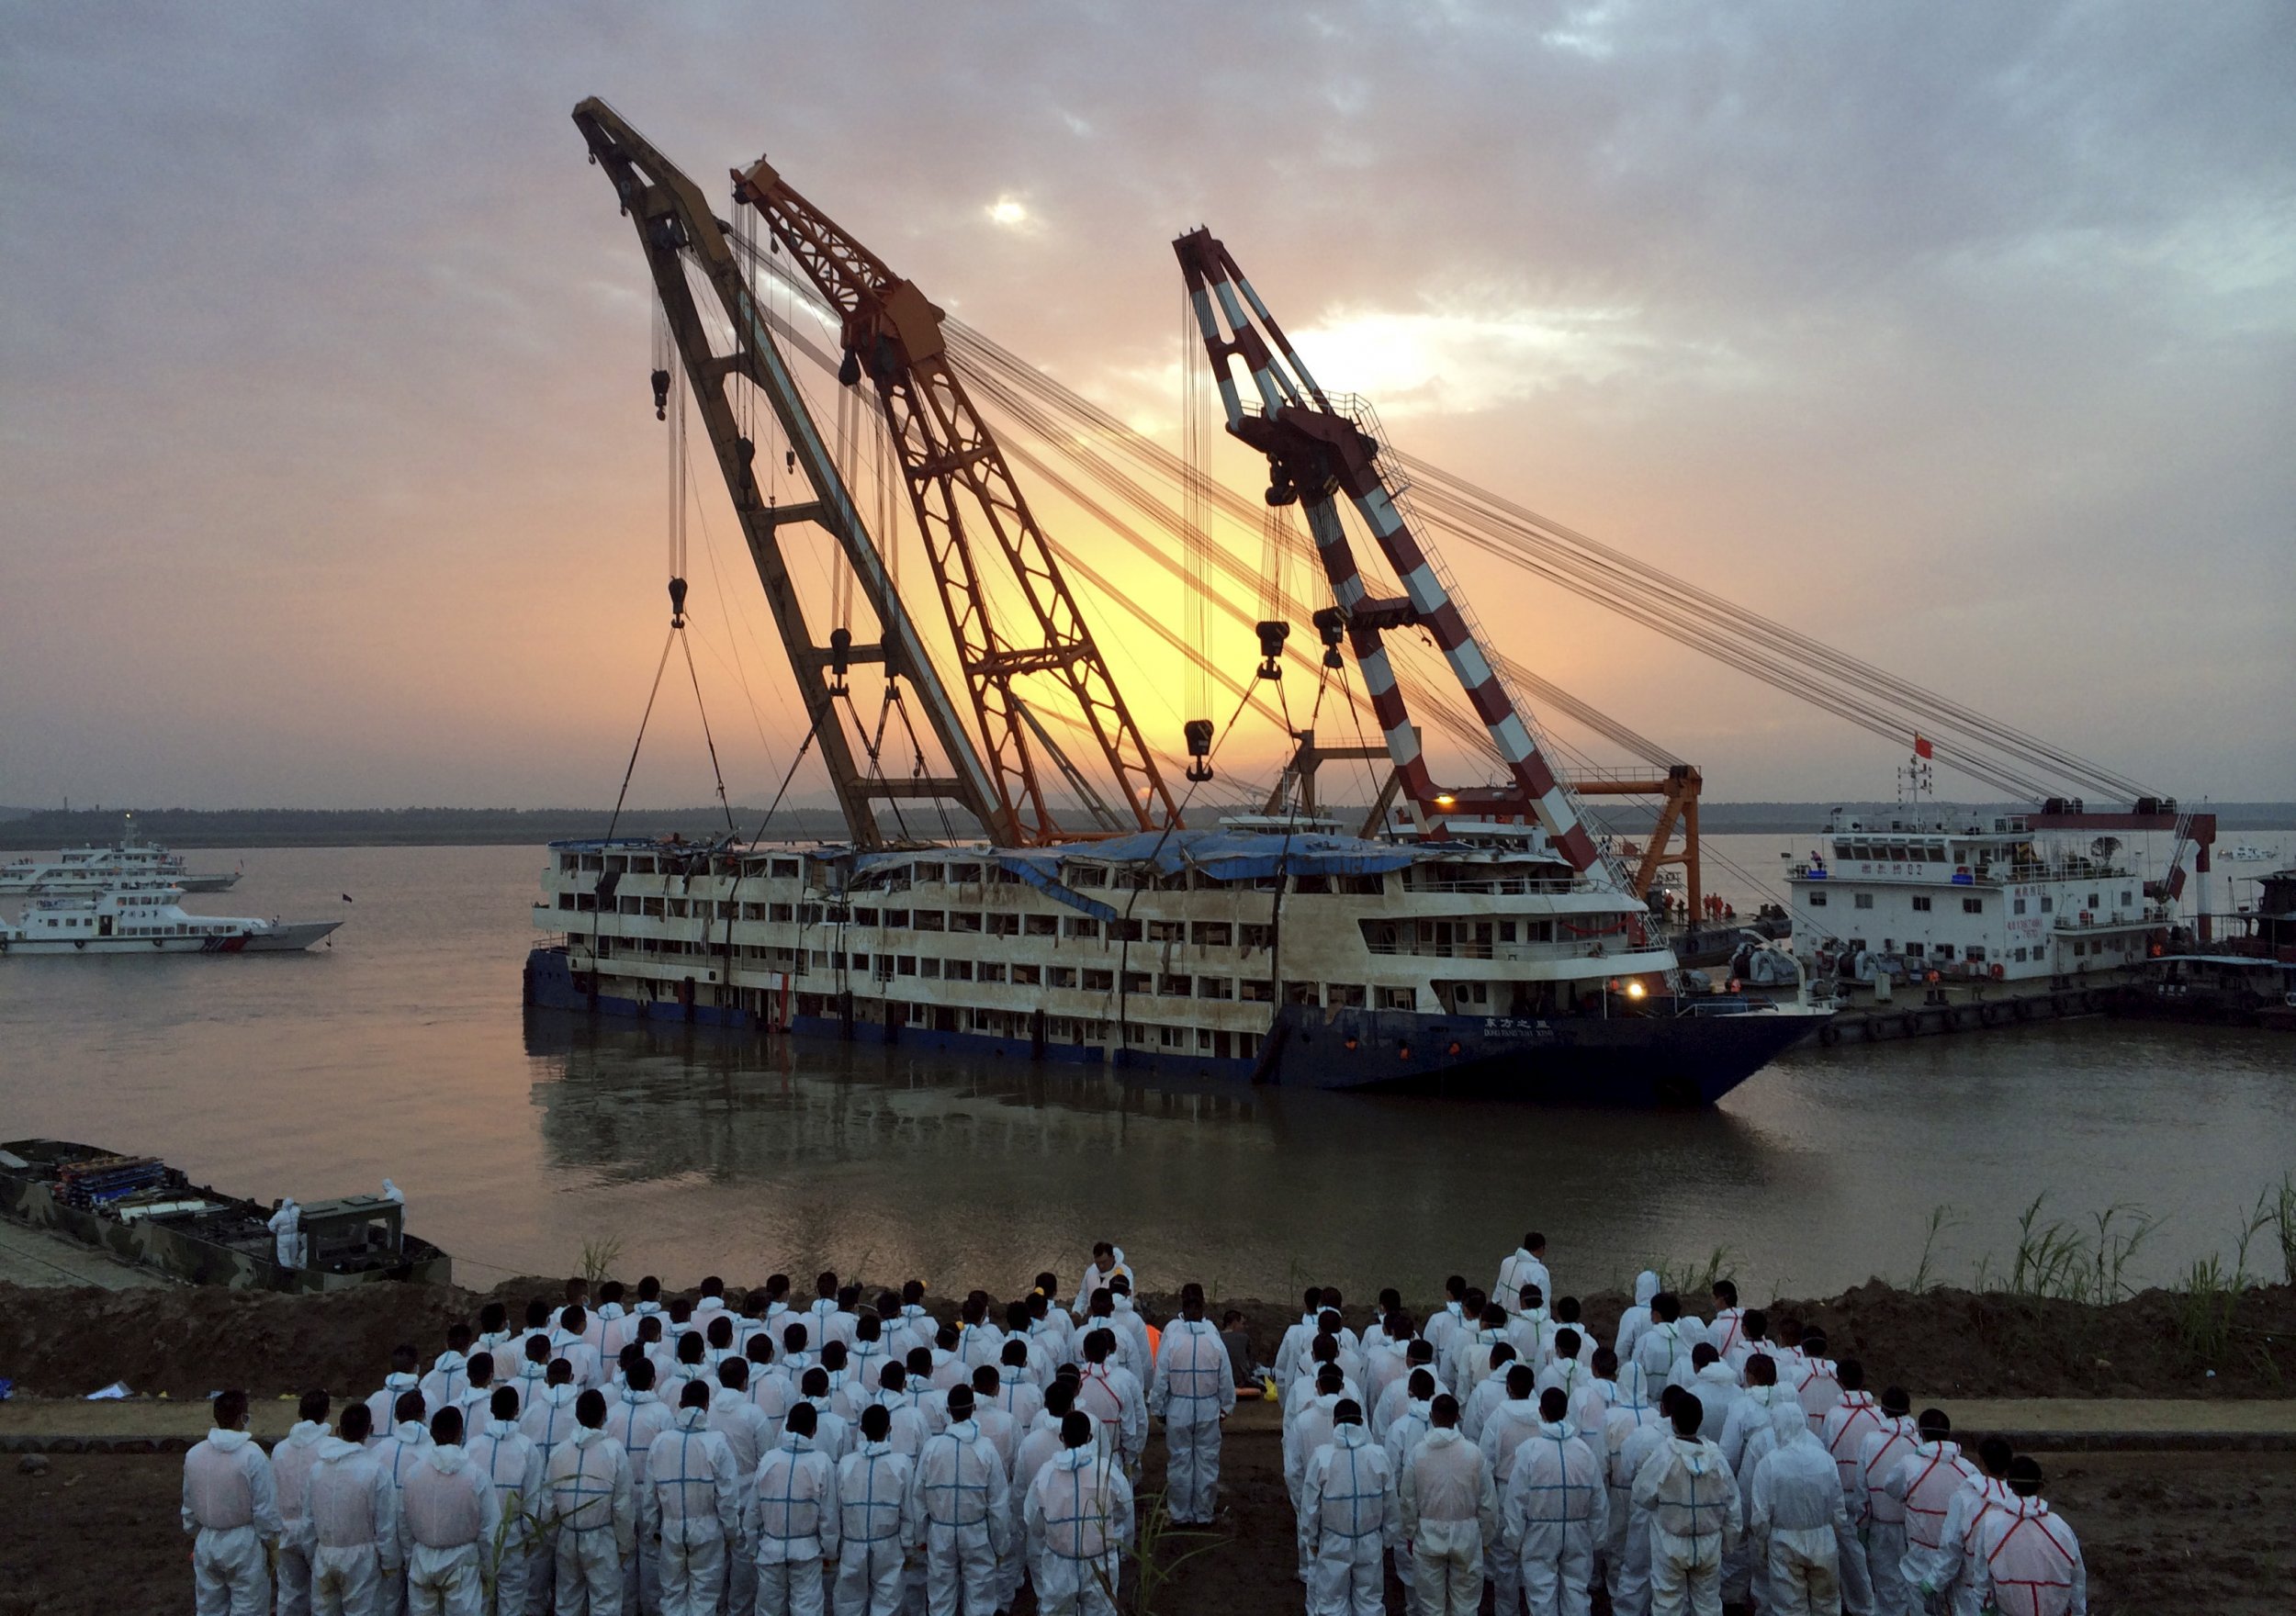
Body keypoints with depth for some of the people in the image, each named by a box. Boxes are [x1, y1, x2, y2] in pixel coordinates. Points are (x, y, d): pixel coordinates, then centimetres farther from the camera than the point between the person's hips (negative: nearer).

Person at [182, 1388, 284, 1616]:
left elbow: (189, 1506, 9)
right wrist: (268, 1543, -1)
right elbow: (264, 1509, -14)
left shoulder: (194, 1454, -2)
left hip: (206, 1542, 5)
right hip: (243, 1544, -5)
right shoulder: (252, 1455, -18)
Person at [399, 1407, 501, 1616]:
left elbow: (403, 1524, 1)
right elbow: (489, 1528, -10)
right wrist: (486, 1567, 5)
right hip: (462, 1561, -3)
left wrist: (410, 1559, 15)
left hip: (422, 1561, 3)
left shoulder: (413, 1473, -9)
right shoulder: (477, 1476, -16)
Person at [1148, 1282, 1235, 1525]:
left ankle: (1181, 1514, 22)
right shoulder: (1214, 1341, -13)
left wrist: (1157, 1408, 6)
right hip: (1209, 1410, 1)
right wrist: (1227, 1405, 13)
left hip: (1178, 1410, -1)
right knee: (1207, 1462, 13)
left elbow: (1161, 1378, -8)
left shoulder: (1171, 1339, -16)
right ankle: (1203, 1514, 23)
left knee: (1179, 1462, 13)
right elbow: (1226, 1379, -3)